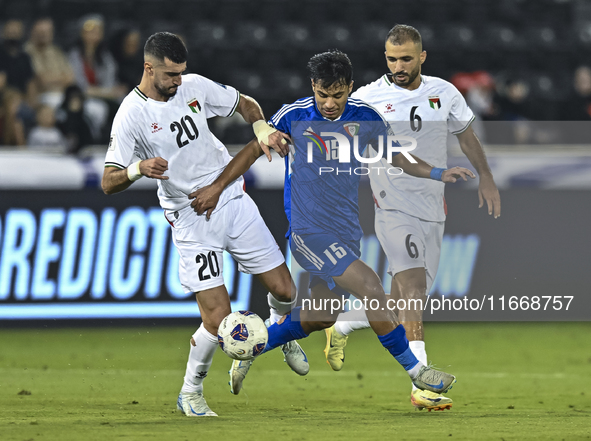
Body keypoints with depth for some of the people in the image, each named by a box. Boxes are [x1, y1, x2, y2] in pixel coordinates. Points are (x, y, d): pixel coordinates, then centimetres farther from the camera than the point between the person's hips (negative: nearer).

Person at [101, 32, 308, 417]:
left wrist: (263, 130, -5)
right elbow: (109, 182, -16)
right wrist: (139, 168, -36)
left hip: (233, 199, 5)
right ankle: (190, 393, 10)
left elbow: (245, 104, 15)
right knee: (218, 320, -14)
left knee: (283, 289, 7)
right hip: (192, 219, -5)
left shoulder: (195, 86, -1)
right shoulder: (132, 115, -14)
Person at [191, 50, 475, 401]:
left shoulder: (365, 117, 1)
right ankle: (414, 368, -7)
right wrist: (217, 187, 3)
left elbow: (395, 156, 14)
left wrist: (438, 174, 1)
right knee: (371, 287, -19)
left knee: (320, 317, 11)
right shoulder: (293, 117, -9)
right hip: (308, 230, -6)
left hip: (346, 231, 6)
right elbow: (255, 149, 4)